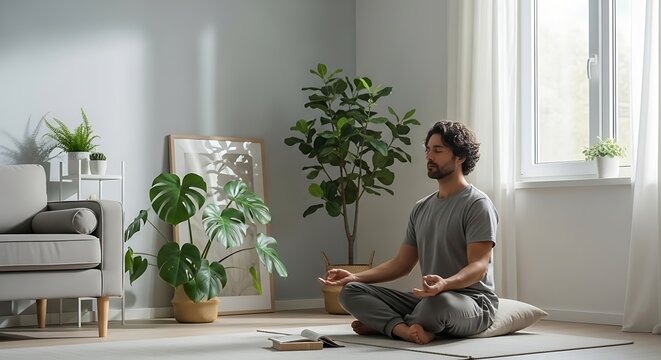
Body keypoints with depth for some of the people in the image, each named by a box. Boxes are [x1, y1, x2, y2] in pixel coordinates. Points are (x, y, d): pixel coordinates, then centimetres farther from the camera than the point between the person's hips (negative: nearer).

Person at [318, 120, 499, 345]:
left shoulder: (477, 204, -7)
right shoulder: (421, 208, 17)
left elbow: (479, 266, -17)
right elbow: (401, 264, 16)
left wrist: (445, 284, -38)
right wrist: (354, 277, 3)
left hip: (473, 302, -6)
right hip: (426, 299, 7)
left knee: (438, 301, -42)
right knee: (351, 291, -7)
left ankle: (382, 323, -12)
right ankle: (409, 330, -29)